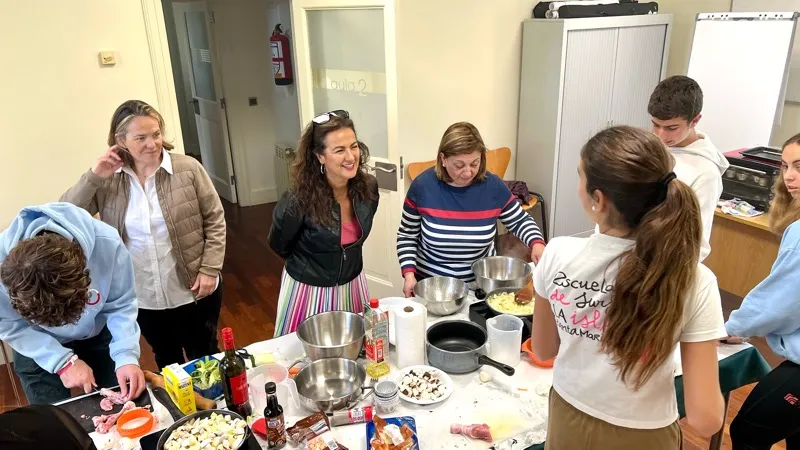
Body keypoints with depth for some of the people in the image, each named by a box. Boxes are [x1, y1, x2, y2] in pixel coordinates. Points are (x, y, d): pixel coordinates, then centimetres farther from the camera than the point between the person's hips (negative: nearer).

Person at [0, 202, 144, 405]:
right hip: (37, 345, -1)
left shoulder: (107, 244, -36)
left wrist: (126, 356, -34)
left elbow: (121, 306, -21)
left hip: (98, 334, 1)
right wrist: (63, 361, -26)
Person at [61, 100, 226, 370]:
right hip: (142, 298, 3)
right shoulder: (107, 181, -4)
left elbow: (215, 221, -6)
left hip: (193, 291, -2)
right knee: (166, 363, 24)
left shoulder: (188, 169, -10)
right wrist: (93, 177, -17)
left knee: (204, 360, 17)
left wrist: (209, 269, -11)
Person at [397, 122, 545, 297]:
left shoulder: (493, 186, -9)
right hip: (430, 284, -1)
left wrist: (537, 244, -15)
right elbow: (407, 235, -1)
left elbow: (520, 221, 5)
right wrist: (409, 273, -12)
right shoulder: (423, 186, -13)